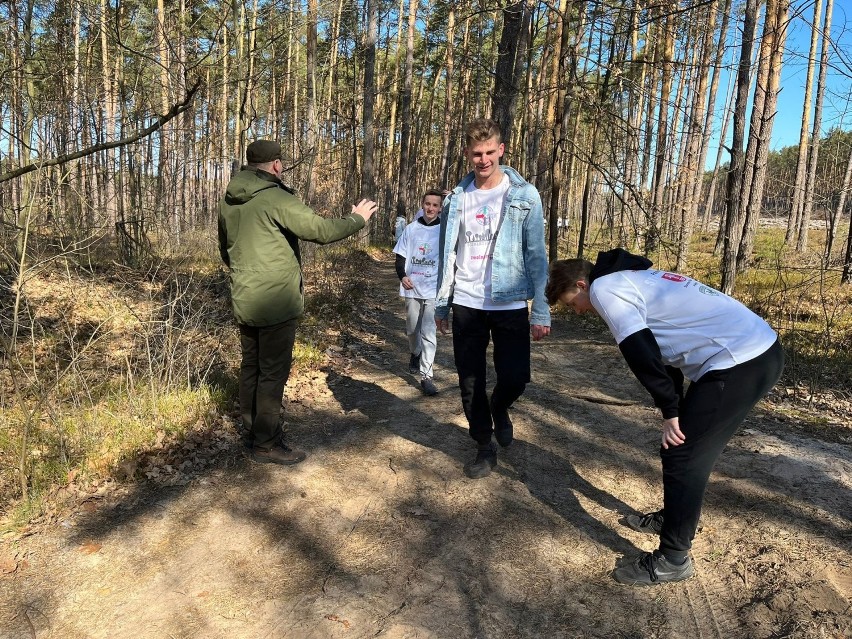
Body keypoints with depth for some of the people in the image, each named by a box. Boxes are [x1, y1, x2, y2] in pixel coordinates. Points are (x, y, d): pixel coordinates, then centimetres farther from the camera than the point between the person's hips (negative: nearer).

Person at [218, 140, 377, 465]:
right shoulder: (276, 199, -16)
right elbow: (321, 230, -17)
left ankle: (251, 432, 29)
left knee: (251, 367, 17)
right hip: (276, 303, -8)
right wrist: (357, 219, -1)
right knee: (273, 372, 1)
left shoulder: (228, 202, 9)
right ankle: (266, 444, 10)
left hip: (243, 302, 8)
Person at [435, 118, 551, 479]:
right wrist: (441, 304, 10)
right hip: (466, 305, 3)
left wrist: (541, 310, -9)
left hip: (511, 304, -2)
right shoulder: (456, 198, 6)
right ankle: (485, 447, 27)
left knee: (515, 378, -5)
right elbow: (447, 255, 11)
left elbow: (536, 256, -5)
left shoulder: (524, 196, -3)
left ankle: (499, 409, 32)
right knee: (470, 383, 7)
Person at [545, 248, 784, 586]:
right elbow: (661, 347, 25)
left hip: (739, 363, -10)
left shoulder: (603, 288, -7)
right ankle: (672, 518, 39)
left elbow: (641, 354, -16)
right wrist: (675, 409, 25)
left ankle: (673, 559, 12)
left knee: (682, 456, -1)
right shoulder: (631, 278, 22)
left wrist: (670, 411, -7)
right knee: (684, 446, 21)